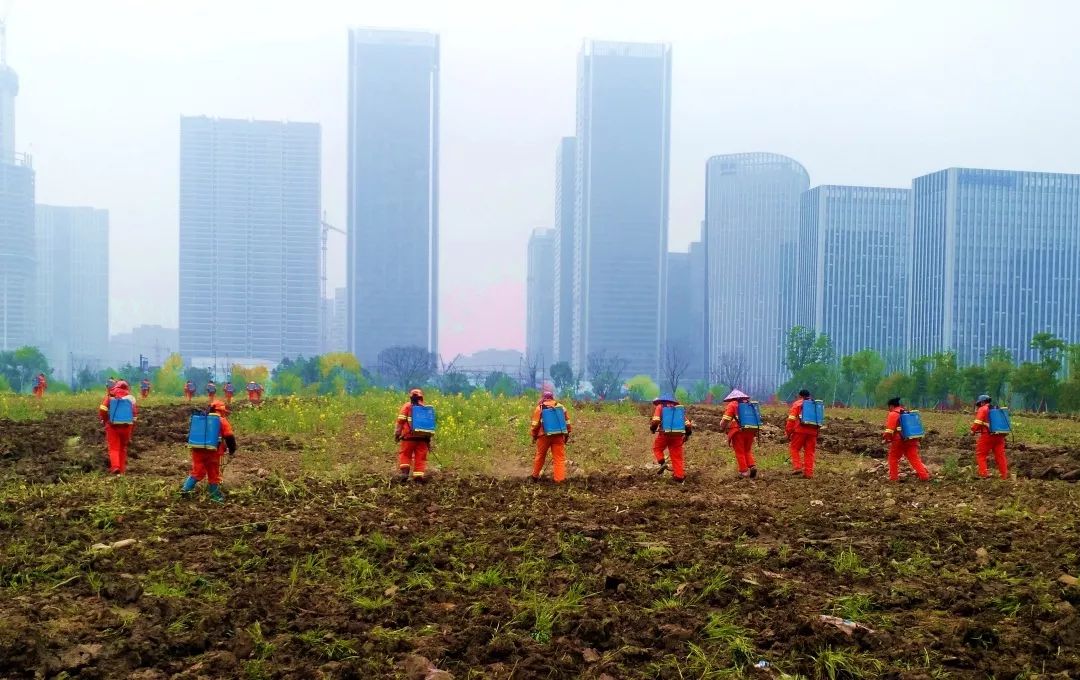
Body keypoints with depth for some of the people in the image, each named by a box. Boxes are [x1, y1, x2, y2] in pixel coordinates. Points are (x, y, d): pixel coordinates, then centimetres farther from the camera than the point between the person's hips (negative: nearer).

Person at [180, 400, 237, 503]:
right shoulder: (222, 421, 1)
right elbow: (229, 437, -3)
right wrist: (232, 449, 11)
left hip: (197, 449, 4)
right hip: (212, 451, -4)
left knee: (197, 471, 17)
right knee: (214, 475, 7)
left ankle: (186, 488, 5)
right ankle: (216, 496, 14)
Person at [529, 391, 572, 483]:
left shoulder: (539, 408, 0)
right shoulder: (561, 407, 9)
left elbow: (535, 424, -2)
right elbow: (567, 422, 10)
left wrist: (534, 436, 8)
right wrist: (567, 435, 18)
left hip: (544, 436, -1)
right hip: (559, 436, 1)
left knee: (540, 456, 15)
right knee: (559, 458, 1)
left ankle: (535, 476, 28)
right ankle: (559, 479, -6)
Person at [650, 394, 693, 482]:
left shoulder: (660, 407, 10)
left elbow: (655, 421, -7)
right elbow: (688, 424, 14)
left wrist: (652, 429, 9)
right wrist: (687, 434, 24)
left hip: (665, 433, -3)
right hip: (678, 435, 3)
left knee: (657, 448, 20)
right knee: (677, 456, 10)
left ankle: (661, 463, 0)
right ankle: (679, 475, 6)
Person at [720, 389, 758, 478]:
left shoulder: (732, 405, 0)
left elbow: (726, 419, -7)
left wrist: (722, 427, 12)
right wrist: (756, 431, 28)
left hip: (738, 432, -5)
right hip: (750, 431, 5)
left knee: (740, 452, 4)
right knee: (748, 450, 18)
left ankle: (744, 471, 1)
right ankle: (752, 465, -1)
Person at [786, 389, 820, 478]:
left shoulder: (797, 404, 6)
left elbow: (791, 419, -3)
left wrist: (788, 432, 0)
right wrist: (817, 433, 24)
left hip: (800, 430, -4)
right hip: (813, 431, 4)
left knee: (794, 448, 9)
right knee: (809, 452, 7)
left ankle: (797, 467, -6)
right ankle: (808, 473, 5)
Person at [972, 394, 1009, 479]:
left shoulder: (982, 409, -3)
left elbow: (977, 423, -12)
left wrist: (973, 430, 3)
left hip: (987, 435, -6)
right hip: (999, 436, 6)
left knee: (981, 455, 3)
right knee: (1000, 455, 10)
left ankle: (984, 474, -6)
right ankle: (1005, 475, 11)